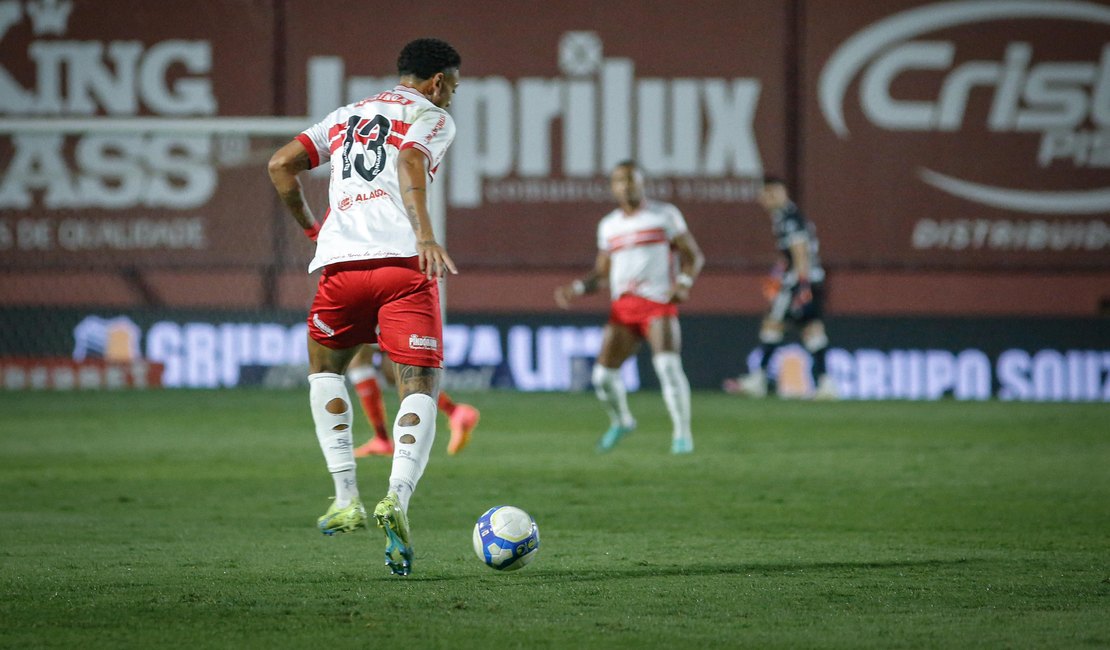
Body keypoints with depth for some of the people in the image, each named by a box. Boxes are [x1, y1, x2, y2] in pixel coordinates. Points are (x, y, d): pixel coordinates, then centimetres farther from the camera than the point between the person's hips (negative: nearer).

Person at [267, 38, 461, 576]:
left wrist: (310, 226, 28)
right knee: (419, 388, -1)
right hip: (403, 261, -4)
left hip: (341, 262, 4)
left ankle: (346, 500, 13)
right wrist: (425, 237, -23)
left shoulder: (345, 117, 27)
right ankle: (397, 498, -26)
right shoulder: (433, 117, 11)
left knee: (324, 367, 26)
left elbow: (281, 164, 17)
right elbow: (410, 161, -11)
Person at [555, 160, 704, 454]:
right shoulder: (608, 226, 15)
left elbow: (693, 255, 5)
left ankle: (682, 433, -14)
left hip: (659, 304, -4)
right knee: (603, 375, -1)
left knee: (668, 365, -23)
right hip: (623, 307, 4)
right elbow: (601, 272, 20)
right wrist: (576, 288, 2)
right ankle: (621, 422, 27)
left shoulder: (664, 215, 4)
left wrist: (683, 283, -13)